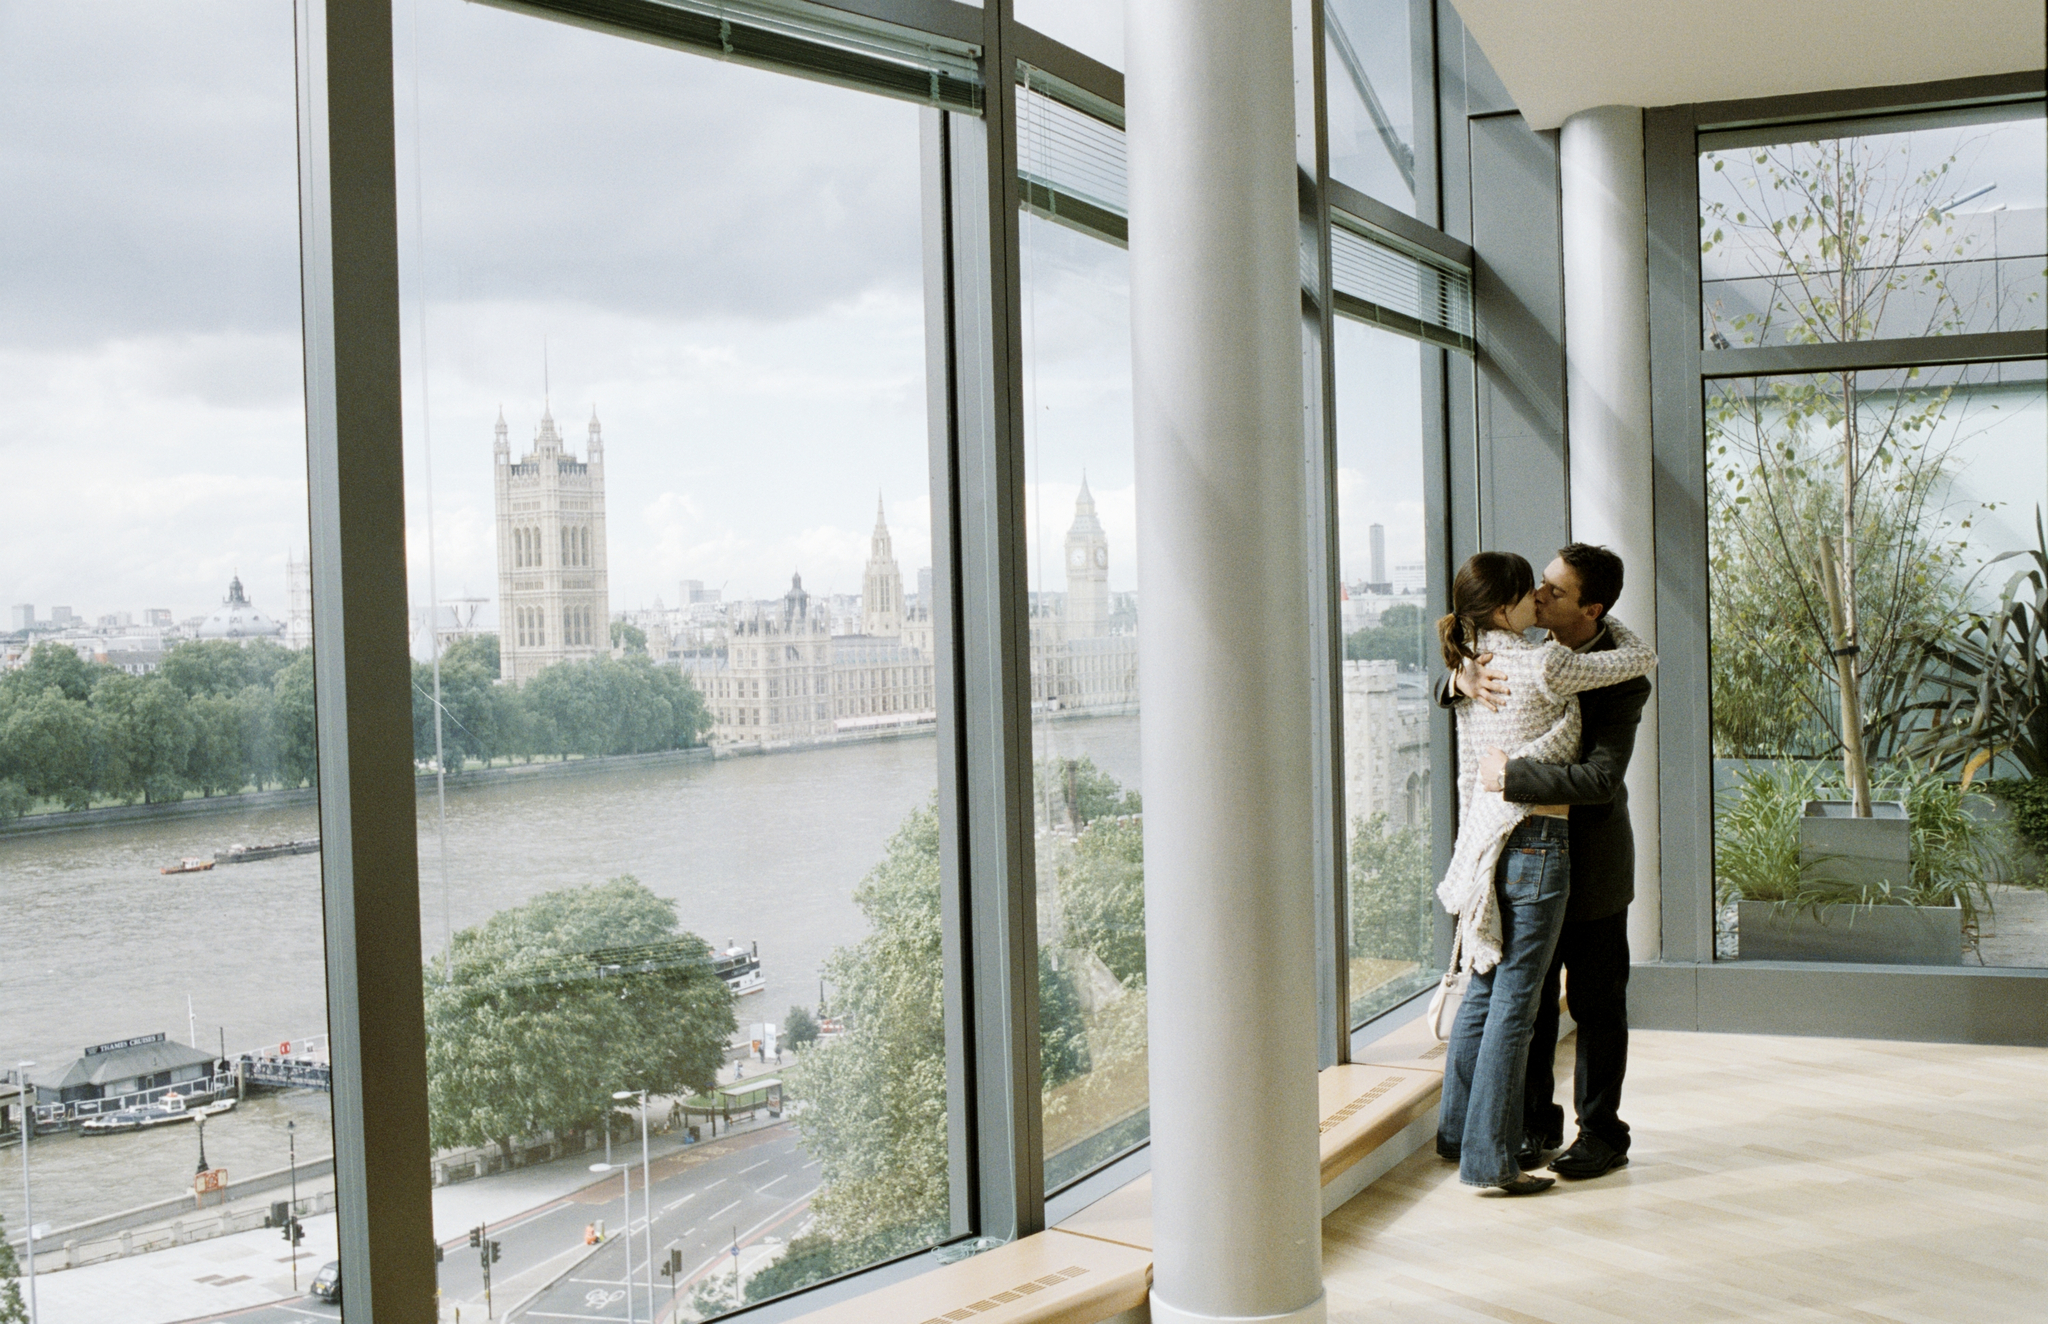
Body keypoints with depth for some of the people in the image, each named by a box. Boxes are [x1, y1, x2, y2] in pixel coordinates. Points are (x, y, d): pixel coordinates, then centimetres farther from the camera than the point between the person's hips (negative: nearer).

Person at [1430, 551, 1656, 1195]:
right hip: (1534, 841, -8)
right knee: (1514, 1002, -3)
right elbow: (1641, 657, -2)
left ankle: (1457, 1129, 27)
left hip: (1485, 835, 8)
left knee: (1484, 989, 18)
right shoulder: (1545, 665, -15)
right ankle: (1489, 1158, 1)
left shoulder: (1471, 666, 8)